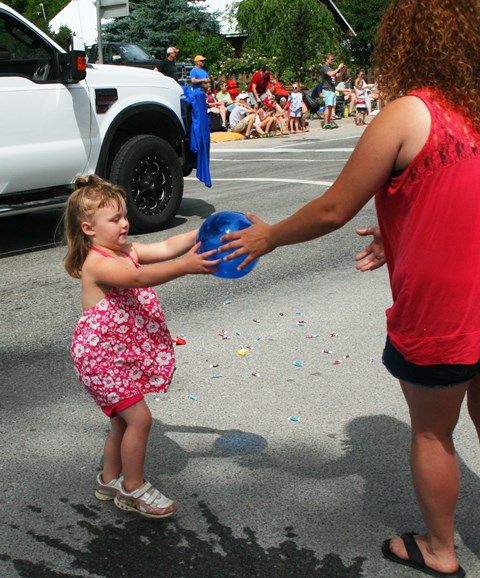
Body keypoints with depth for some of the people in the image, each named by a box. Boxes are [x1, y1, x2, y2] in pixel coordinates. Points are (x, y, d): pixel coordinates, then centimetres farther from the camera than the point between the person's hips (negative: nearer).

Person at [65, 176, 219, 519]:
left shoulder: (127, 251, 6)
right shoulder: (97, 264, -22)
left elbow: (166, 248, -2)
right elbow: (138, 277, -38)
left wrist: (202, 233, -17)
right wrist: (186, 266, -48)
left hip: (124, 354, 9)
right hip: (102, 355, -9)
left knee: (125, 419, 18)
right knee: (139, 417, -10)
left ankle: (110, 480, 36)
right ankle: (133, 488, 8)